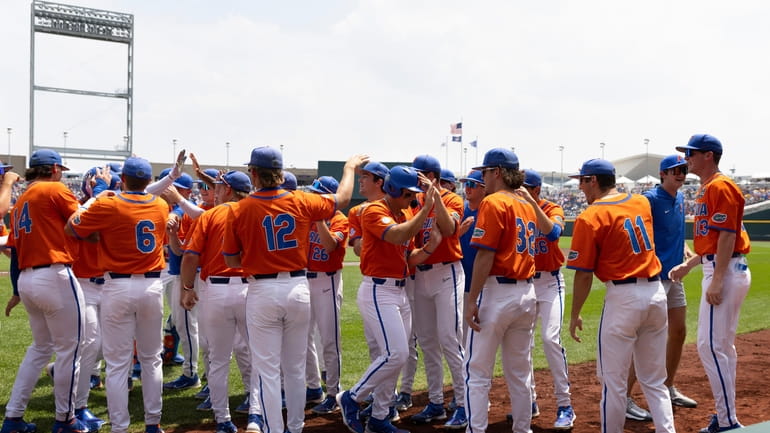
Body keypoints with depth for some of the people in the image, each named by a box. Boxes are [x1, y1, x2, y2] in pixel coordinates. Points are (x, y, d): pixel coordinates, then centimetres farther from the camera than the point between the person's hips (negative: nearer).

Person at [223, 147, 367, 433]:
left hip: (262, 292, -3)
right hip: (298, 289, 3)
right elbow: (342, 199, 14)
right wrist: (349, 167, 30)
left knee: (268, 371, 4)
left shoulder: (239, 211, -8)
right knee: (295, 369, 16)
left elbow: (231, 261, 0)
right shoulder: (301, 202, -3)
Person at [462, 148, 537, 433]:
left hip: (497, 292, -7)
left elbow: (485, 256, -15)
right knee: (519, 372, 15)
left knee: (477, 370, -1)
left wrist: (471, 300, -15)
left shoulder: (493, 203, -10)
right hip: (527, 292, 8)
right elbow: (523, 249, 10)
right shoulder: (528, 206, 13)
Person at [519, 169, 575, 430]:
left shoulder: (552, 210, -8)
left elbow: (553, 233, -30)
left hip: (549, 281, -4)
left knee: (551, 339, -16)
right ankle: (529, 401, 20)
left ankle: (565, 405, -9)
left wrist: (531, 202, -34)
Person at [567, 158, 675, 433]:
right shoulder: (642, 202, 7)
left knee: (613, 380, 5)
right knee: (654, 380, 15)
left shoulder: (590, 217, -10)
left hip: (623, 297, -6)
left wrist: (575, 315, 0)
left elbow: (583, 274, -9)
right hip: (657, 291, 7)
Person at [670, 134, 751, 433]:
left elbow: (727, 235, -20)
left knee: (711, 346, -11)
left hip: (725, 271, -11)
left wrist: (716, 281, -23)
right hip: (718, 270, 11)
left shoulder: (720, 186, -14)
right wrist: (688, 265, 20)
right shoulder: (706, 189, 16)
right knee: (722, 345, 15)